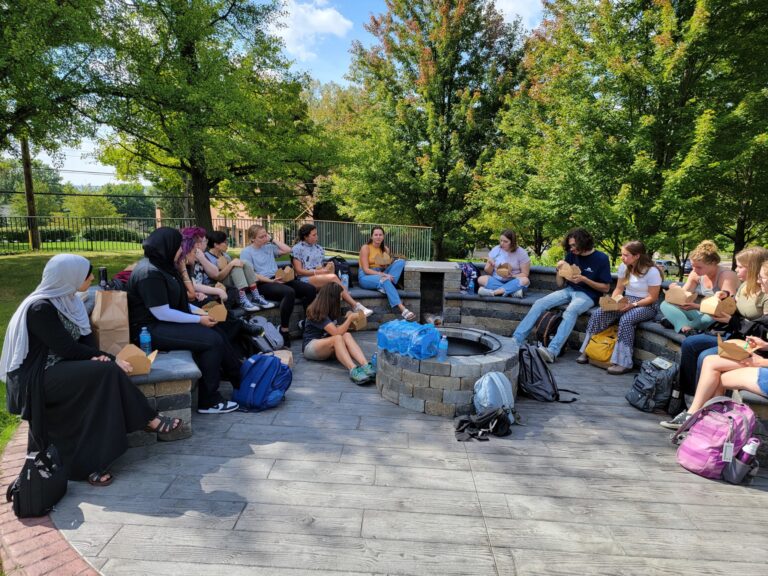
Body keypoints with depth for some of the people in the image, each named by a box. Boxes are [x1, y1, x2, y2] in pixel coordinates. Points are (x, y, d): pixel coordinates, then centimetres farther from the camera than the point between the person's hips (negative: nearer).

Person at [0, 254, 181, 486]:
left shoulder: (67, 299, 6)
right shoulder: (40, 308, -19)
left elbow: (86, 335, 7)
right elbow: (67, 348, -22)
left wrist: (98, 356, -13)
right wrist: (109, 359, -18)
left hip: (60, 367, 8)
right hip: (36, 378, -8)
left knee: (106, 372, -18)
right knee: (105, 371, -26)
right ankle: (148, 420, -14)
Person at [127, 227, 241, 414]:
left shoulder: (162, 265, 10)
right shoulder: (150, 274, -21)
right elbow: (162, 313, -22)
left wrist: (196, 310, 6)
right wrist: (199, 319, -15)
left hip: (166, 322, 10)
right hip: (151, 330, -10)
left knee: (218, 331, 0)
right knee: (212, 340, -19)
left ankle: (240, 380, 6)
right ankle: (208, 401, -10)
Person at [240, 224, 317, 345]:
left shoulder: (269, 247, 22)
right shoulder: (246, 252, 5)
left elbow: (288, 250, 16)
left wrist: (273, 239, 14)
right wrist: (271, 280, -16)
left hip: (278, 279, 6)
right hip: (263, 284, -6)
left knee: (311, 289, -15)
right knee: (289, 292, -38)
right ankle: (284, 330, -29)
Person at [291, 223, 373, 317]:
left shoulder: (318, 248, 19)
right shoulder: (297, 249, 2)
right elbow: (299, 271, -4)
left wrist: (325, 269, -4)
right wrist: (317, 272, -15)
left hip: (320, 279, 5)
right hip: (306, 280, -5)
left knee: (334, 286, -33)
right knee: (333, 277, -32)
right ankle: (355, 305, -33)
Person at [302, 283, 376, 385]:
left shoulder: (329, 311, 10)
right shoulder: (318, 313, -18)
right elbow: (336, 333, -25)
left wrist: (347, 318, 4)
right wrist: (350, 317, -17)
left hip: (326, 345, 7)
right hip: (310, 347, -7)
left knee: (347, 335, -26)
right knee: (338, 338, -37)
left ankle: (365, 365, -48)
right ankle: (353, 370, -57)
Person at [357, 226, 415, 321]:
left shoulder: (385, 249, 10)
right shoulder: (365, 248, -6)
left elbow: (386, 267, 13)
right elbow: (366, 269, -15)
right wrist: (382, 275, -27)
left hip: (380, 276, 6)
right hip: (366, 277, -6)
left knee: (400, 261, -14)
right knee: (385, 280, -40)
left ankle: (384, 287, -31)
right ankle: (401, 309, -49)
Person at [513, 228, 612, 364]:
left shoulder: (601, 258, -6)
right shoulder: (572, 255, 7)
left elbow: (606, 288, -5)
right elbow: (560, 284, 11)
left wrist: (584, 279, -18)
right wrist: (560, 269, -9)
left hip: (587, 295, -5)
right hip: (569, 290, 5)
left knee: (570, 311, -37)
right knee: (539, 304, -18)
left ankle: (552, 351, -50)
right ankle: (516, 340, -25)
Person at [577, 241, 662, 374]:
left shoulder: (652, 271, -16)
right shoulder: (623, 267, 1)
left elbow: (653, 297, -13)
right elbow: (619, 289, 7)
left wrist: (633, 305, -25)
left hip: (646, 306, -6)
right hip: (626, 302, 6)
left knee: (626, 319, -37)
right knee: (598, 314, -17)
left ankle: (623, 363, -31)